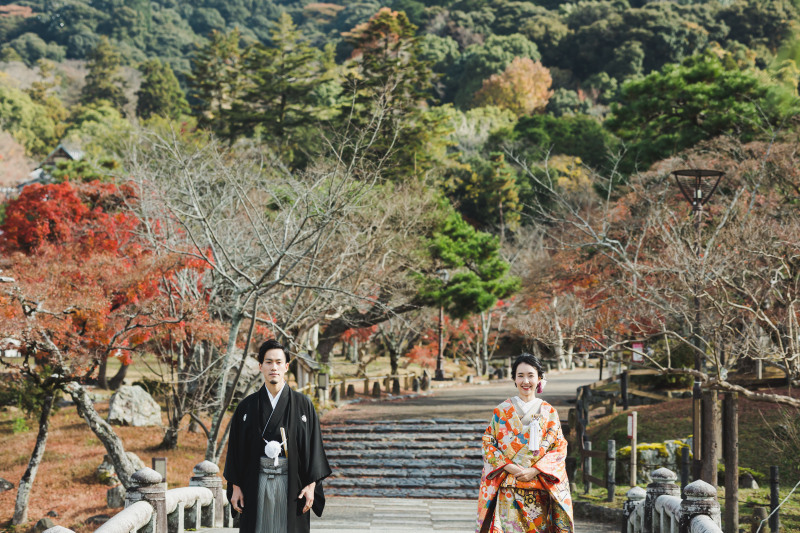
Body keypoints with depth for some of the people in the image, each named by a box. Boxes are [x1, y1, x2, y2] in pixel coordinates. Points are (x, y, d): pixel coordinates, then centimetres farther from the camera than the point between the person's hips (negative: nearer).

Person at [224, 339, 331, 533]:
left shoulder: (303, 404, 3)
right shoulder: (247, 406, 7)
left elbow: (314, 446, 2)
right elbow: (235, 448, 8)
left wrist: (311, 485, -5)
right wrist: (235, 486, 2)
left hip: (291, 484, -1)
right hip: (257, 484, 1)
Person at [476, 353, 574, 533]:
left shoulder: (549, 413, 8)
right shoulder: (502, 411, 7)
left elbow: (560, 448, 3)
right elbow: (488, 443, 3)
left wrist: (534, 471, -10)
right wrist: (510, 468, -11)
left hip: (540, 491, 1)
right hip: (508, 491, -1)